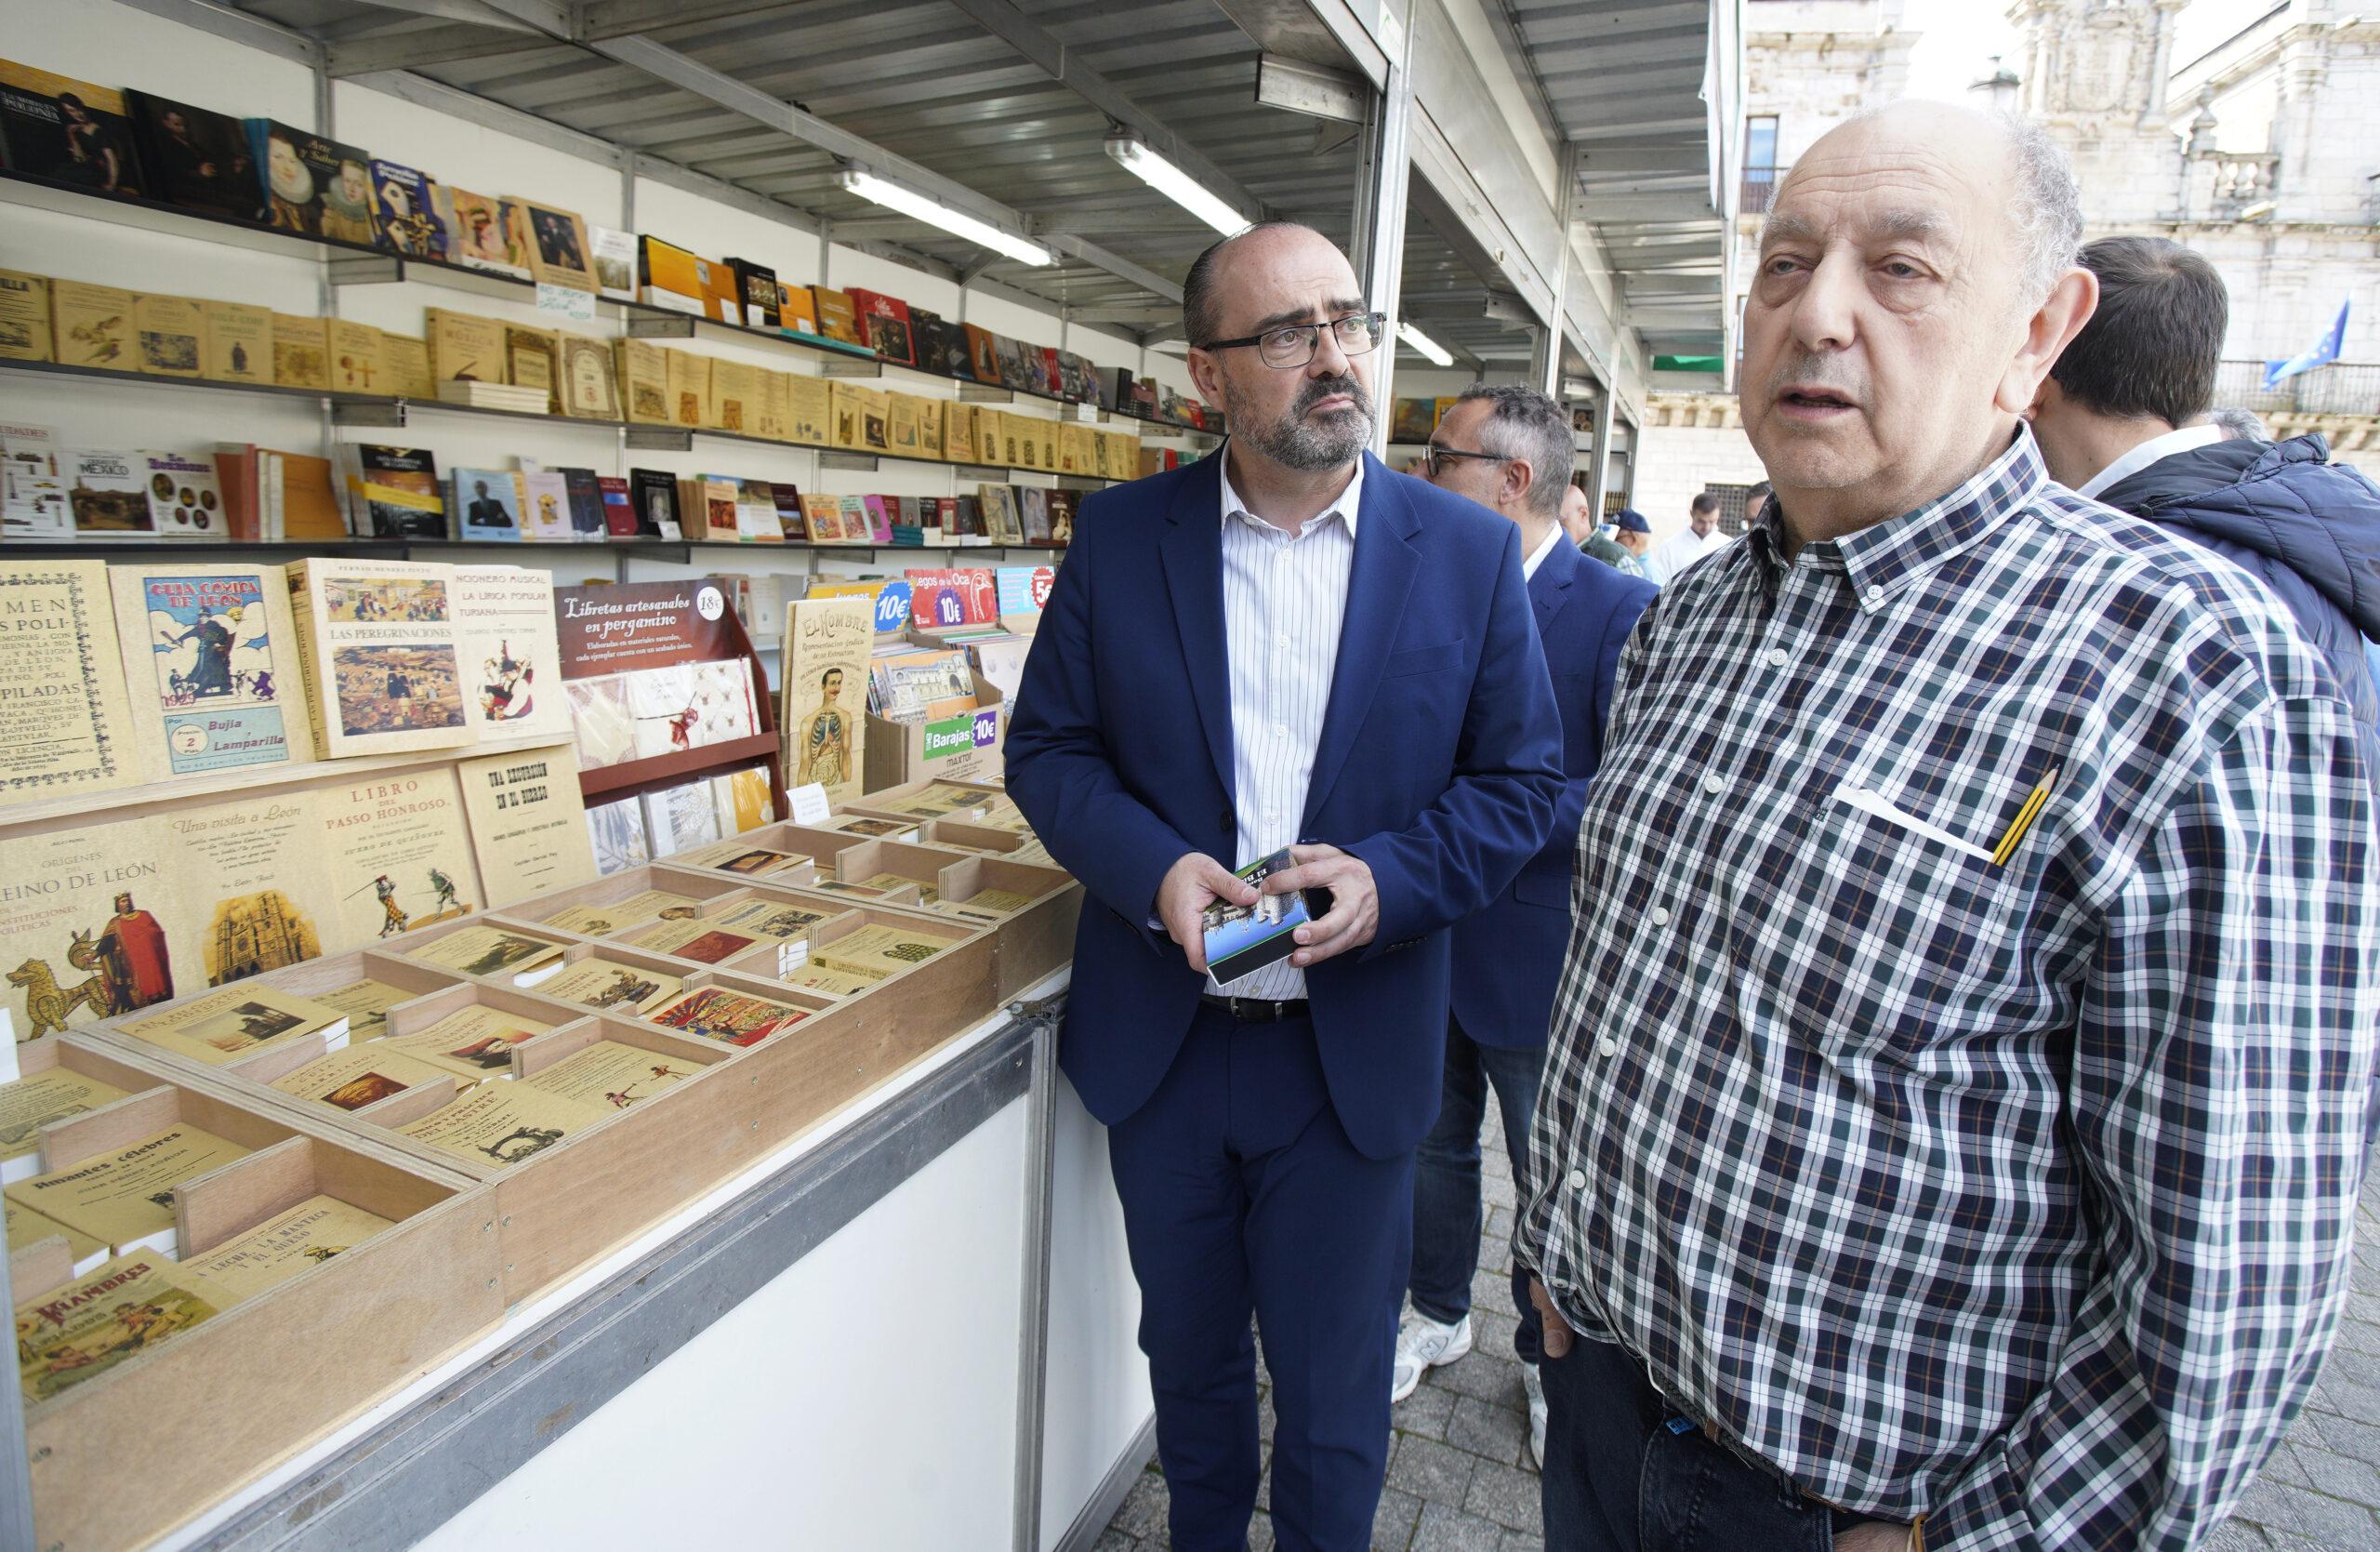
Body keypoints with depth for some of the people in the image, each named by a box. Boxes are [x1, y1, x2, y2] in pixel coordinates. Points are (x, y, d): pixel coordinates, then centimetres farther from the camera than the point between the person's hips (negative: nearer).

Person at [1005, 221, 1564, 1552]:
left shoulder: (1470, 553, -5)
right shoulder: (1120, 536, -2)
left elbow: (1522, 781, -2)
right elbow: (1049, 745, 0)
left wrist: (1388, 880, -19)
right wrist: (1151, 865, -18)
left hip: (1354, 1055, -1)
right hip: (1161, 1040, 2)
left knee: (1334, 1399, 17)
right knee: (1189, 1356, 26)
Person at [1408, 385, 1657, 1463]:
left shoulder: (1619, 611, -17)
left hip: (1536, 958, -5)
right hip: (1428, 939, 5)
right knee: (1433, 1143, 22)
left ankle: (1546, 1355, 42)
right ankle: (1438, 1314, 47)